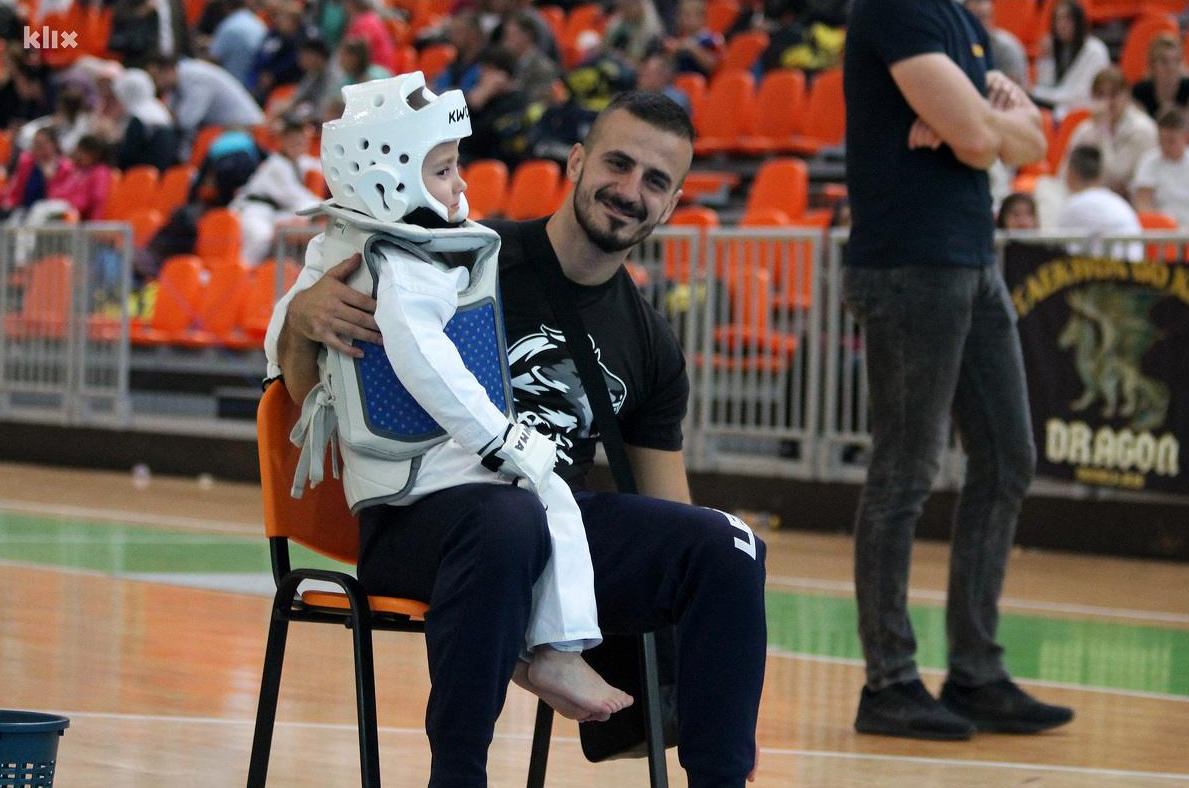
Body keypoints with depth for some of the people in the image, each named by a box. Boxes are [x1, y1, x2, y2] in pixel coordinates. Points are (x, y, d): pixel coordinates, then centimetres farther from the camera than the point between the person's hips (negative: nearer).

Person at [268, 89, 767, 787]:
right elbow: (309, 396, 1)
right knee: (511, 516, -40)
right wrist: (303, 319, -23)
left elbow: (668, 513, 16)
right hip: (419, 517, -5)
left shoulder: (651, 345, 14)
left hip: (560, 527, 5)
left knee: (727, 546, -21)